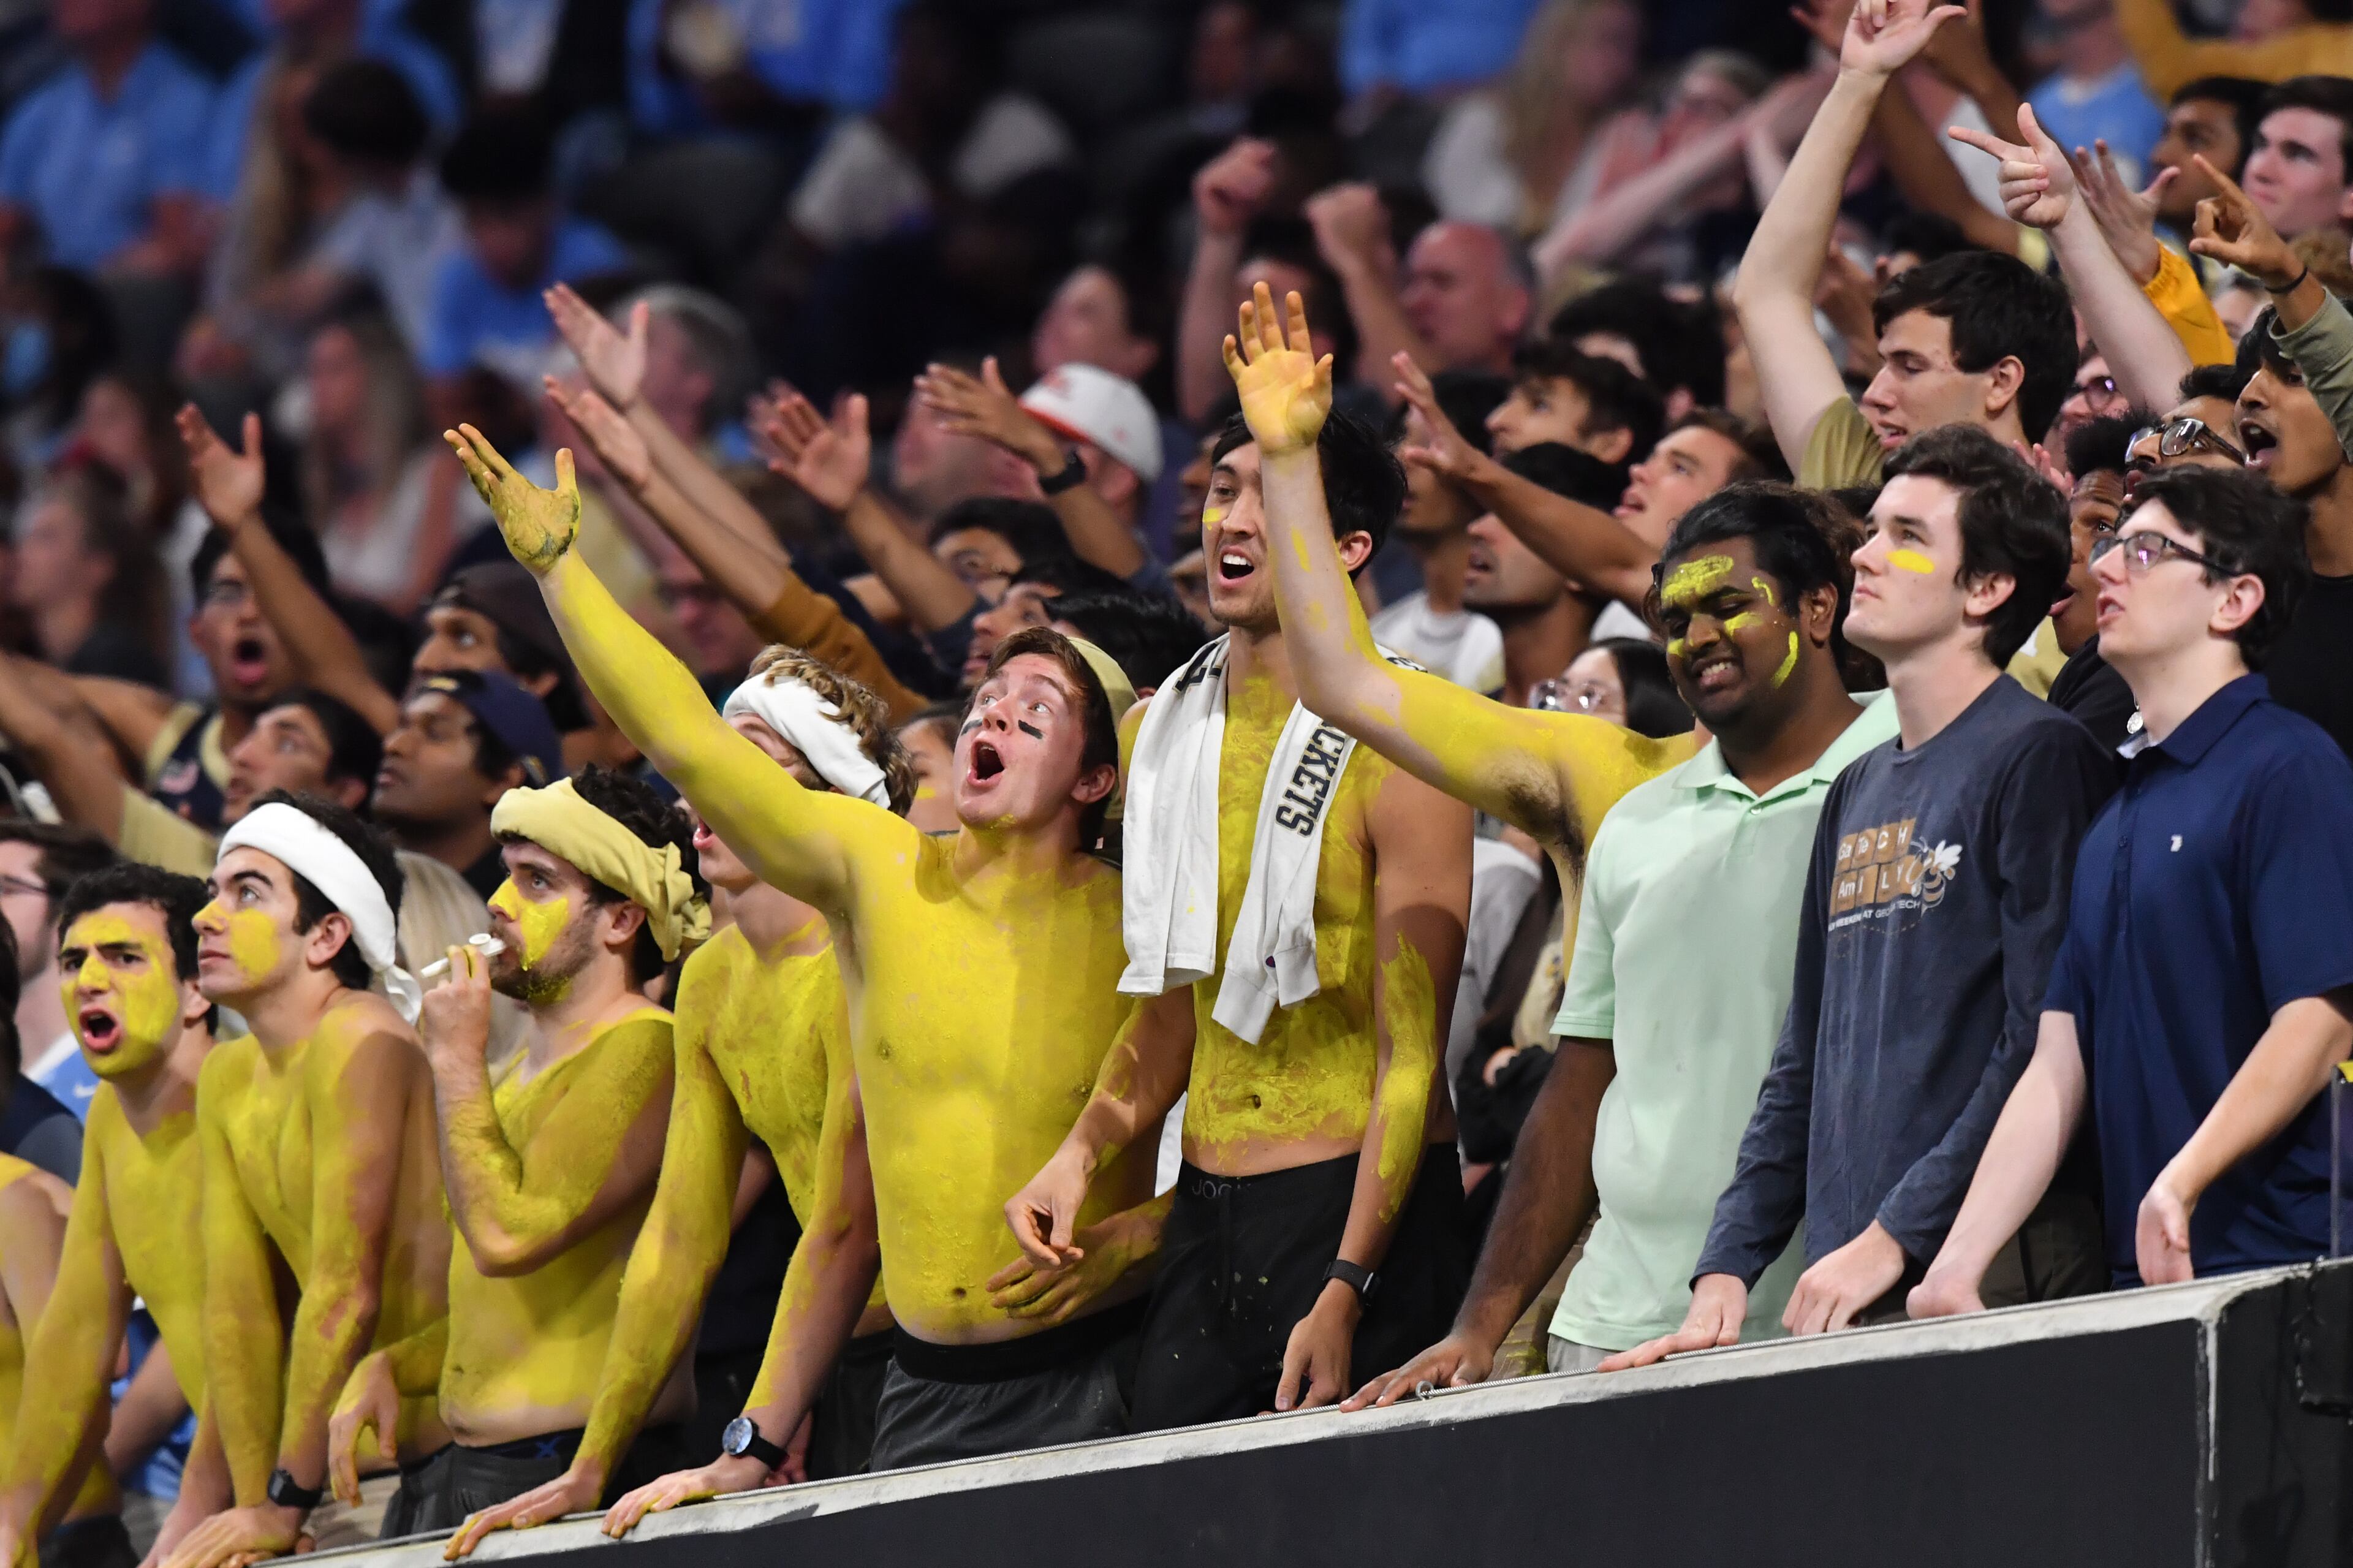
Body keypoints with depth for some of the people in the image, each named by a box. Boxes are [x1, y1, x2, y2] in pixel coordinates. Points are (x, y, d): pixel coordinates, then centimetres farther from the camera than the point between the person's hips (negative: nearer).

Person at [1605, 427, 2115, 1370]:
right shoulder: (1858, 793, 21)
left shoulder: (2038, 759, -5)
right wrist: (1725, 1271, 11)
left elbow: (2044, 1045, -13)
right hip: (1840, 1299, 7)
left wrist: (1894, 1238, -16)